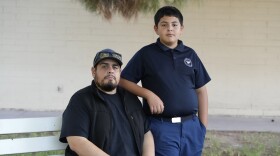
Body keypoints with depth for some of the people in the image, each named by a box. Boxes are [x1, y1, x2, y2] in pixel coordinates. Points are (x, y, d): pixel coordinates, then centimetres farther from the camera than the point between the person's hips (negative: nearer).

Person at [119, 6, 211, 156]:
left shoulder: (190, 55, 10)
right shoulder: (146, 54, 1)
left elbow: (201, 91, 13)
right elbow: (123, 81, -1)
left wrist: (203, 125, 8)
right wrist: (149, 94, -14)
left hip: (191, 126, 4)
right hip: (162, 126, -4)